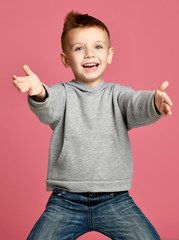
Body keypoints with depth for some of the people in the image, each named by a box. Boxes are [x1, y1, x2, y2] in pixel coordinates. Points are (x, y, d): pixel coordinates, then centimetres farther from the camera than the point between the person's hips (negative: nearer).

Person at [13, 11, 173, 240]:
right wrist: (39, 94, -42)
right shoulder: (62, 93, 2)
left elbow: (137, 106, -14)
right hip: (65, 200, 0)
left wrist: (155, 102, -38)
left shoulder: (117, 94, 5)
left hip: (115, 199, 1)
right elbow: (48, 111, -18)